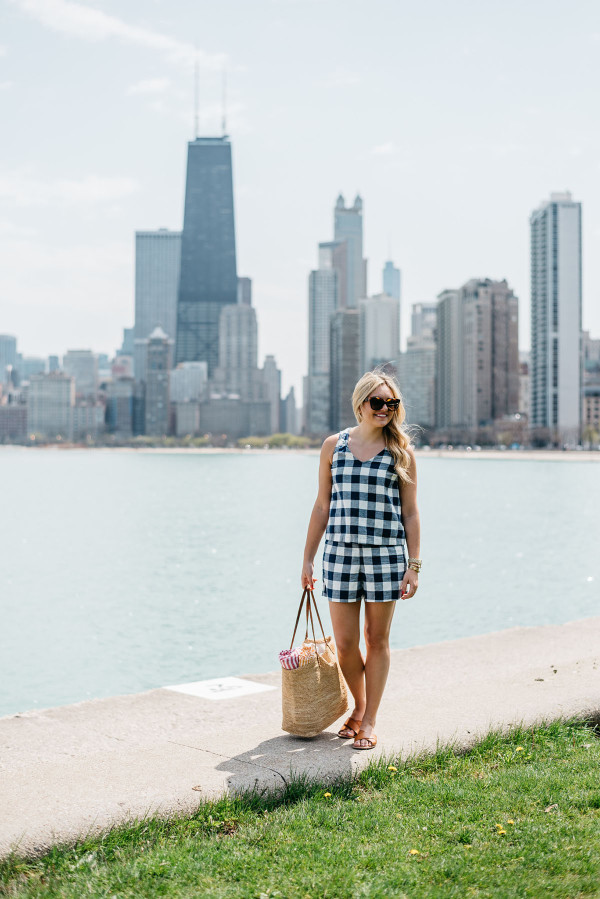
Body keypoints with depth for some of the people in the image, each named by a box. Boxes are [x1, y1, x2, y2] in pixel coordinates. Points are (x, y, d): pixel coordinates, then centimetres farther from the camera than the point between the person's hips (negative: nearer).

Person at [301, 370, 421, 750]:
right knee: (345, 643, 3)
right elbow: (323, 506, 10)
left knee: (377, 639, 7)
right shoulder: (334, 445, 6)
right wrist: (308, 559, 8)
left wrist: (414, 565, -2)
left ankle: (369, 720, 20)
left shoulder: (401, 451, 3)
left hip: (386, 555, -1)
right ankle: (359, 706, 29)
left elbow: (410, 512, 3)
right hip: (340, 553, 1)